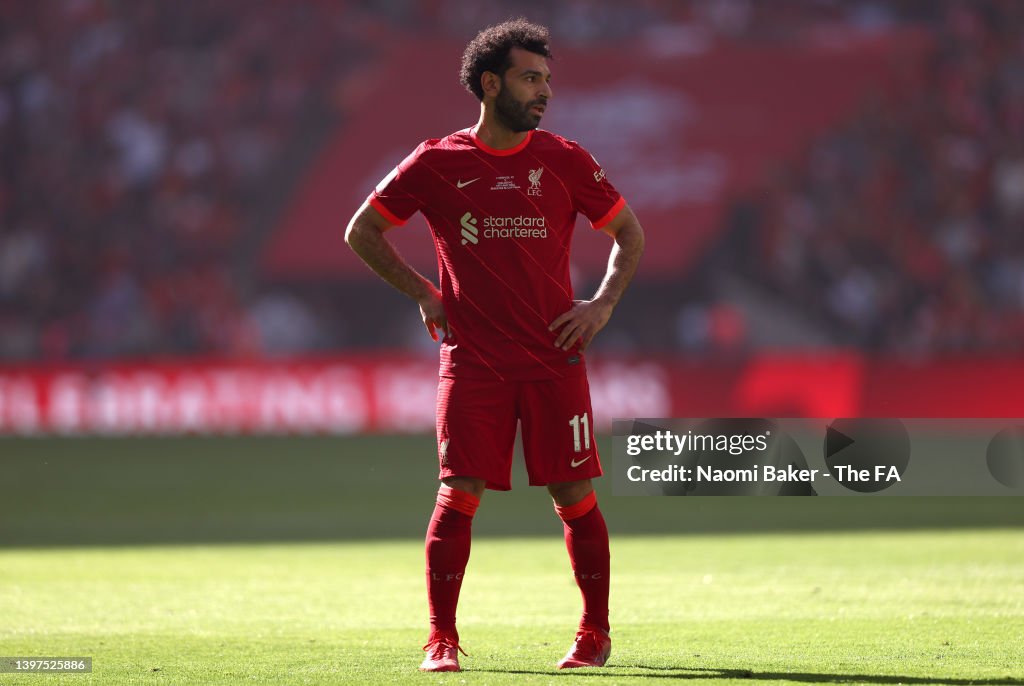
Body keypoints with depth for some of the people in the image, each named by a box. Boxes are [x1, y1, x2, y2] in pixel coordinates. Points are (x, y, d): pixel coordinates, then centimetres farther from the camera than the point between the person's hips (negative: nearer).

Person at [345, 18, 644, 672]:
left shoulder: (564, 160, 4)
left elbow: (630, 232, 14)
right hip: (472, 362, -1)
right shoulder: (437, 163, 2)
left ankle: (596, 633, 14)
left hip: (554, 359, 1)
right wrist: (423, 293, 5)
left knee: (576, 497, 1)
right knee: (459, 495, -7)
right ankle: (442, 639, 0)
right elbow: (362, 231, 11)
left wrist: (603, 304, 1)